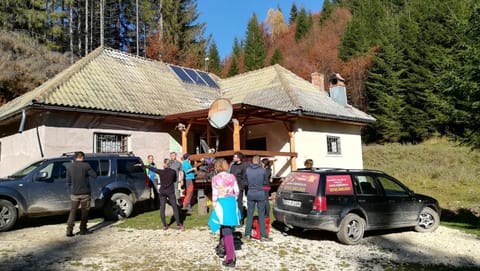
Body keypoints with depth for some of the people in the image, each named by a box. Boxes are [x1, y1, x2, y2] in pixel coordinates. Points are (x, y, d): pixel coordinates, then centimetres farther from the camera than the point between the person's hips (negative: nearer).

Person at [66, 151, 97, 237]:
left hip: (74, 193, 3)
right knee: (85, 211, 9)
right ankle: (83, 229, 14)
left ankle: (69, 230, 1)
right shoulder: (86, 165, -10)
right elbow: (94, 175, -7)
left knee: (73, 211, 9)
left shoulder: (70, 167, 2)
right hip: (85, 193, -3)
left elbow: (68, 181, 7)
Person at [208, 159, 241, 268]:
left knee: (227, 231, -2)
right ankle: (223, 246, 37)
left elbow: (215, 194, -7)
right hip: (232, 202, 4)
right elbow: (237, 191, 6)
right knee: (228, 228, 21)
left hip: (222, 203, -4)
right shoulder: (232, 176, 4)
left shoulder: (215, 178, -7)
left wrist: (214, 205, 5)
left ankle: (230, 259, -1)